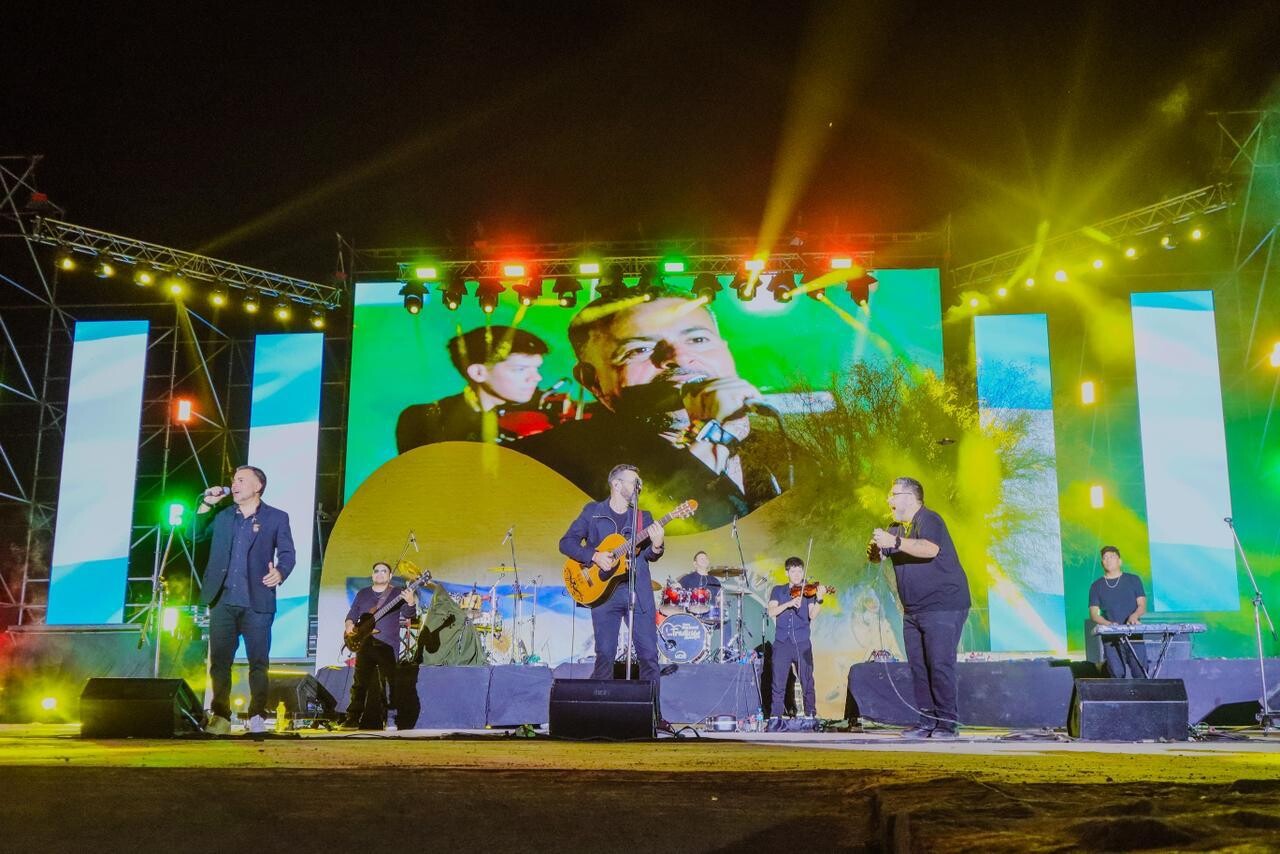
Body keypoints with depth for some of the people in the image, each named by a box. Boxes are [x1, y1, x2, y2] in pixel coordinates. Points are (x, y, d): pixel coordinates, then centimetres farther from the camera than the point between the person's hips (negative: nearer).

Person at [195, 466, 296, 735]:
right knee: (219, 661, 2)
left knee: (259, 662, -2)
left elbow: (287, 553, 0)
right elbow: (196, 536, 12)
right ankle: (220, 717, 9)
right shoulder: (223, 516, 16)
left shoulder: (276, 517, 4)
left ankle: (257, 716, 5)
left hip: (256, 602, -3)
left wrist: (280, 573, -21)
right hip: (223, 601, 3)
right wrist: (206, 504, 4)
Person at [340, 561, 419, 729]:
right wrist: (350, 625, -3)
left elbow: (407, 614, -9)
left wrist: (411, 603, -30)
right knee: (360, 682, 6)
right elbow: (352, 614, 18)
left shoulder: (397, 593, 2)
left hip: (387, 646, -4)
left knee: (389, 682, -7)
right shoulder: (362, 593, 14)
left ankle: (394, 718, -3)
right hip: (364, 644, 4)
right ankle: (353, 718, 13)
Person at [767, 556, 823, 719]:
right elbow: (771, 612, -4)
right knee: (778, 685, 1)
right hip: (781, 643, 1)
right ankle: (775, 717, 8)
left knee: (808, 683, 0)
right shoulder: (778, 591, 11)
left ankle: (811, 716, 7)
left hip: (802, 644, -1)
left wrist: (819, 600, -21)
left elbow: (812, 615, -5)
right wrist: (789, 603, -17)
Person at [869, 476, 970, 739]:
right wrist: (874, 551, -6)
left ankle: (947, 722, -4)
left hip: (943, 607, -9)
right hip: (913, 611, 9)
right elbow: (877, 556, 18)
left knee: (940, 665, -10)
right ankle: (927, 721, 12)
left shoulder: (928, 520, -12)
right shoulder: (897, 528, 17)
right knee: (918, 667, 7)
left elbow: (930, 549, -31)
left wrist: (894, 542, -37)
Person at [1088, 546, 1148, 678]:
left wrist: (1134, 615, -17)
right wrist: (1108, 623, -15)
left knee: (1140, 673, -6)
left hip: (1134, 634, 0)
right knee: (1117, 674, -7)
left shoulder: (1133, 580, 11)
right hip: (1110, 637, 0)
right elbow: (1093, 614, 4)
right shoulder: (1096, 586, 11)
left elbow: (1142, 605, 5)